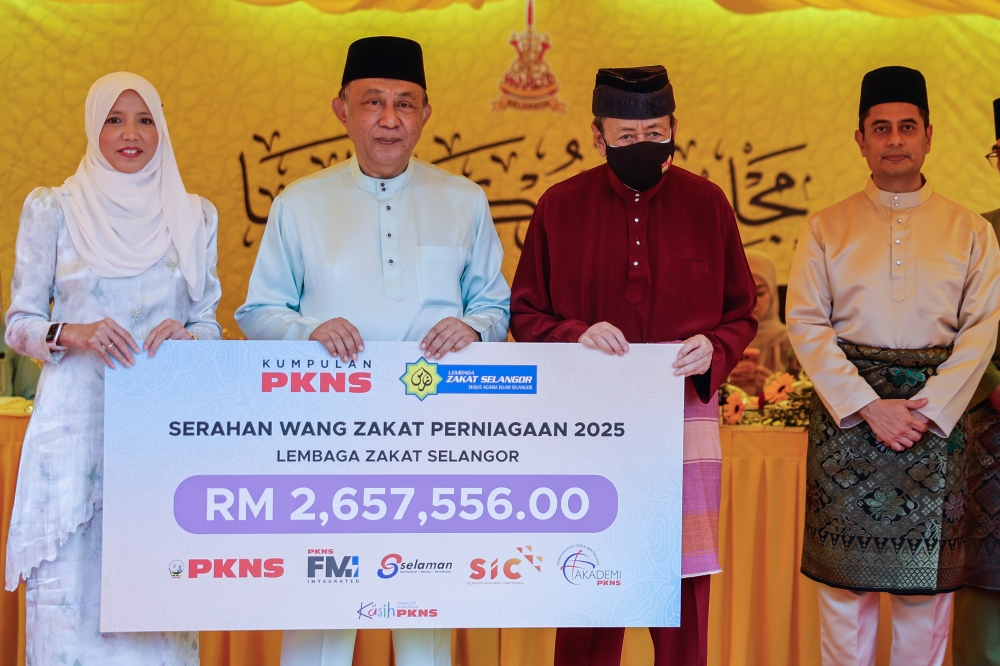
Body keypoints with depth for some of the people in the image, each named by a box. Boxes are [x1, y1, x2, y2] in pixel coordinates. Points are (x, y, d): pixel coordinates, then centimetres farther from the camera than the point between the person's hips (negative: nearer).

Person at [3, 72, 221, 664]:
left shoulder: (195, 216, 11)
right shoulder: (53, 210, 6)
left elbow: (209, 322, 12)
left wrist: (186, 336, -10)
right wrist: (72, 335, -14)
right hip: (77, 423, -1)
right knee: (72, 591, -3)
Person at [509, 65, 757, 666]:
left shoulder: (707, 204, 5)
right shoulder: (561, 206, 3)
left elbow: (741, 315, 10)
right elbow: (524, 315, 6)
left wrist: (714, 348, -11)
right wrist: (575, 335, -14)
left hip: (685, 418, 1)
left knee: (684, 593, 4)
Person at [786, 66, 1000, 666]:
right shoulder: (828, 227, 7)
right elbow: (806, 323, -1)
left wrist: (928, 409, -11)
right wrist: (869, 407, -11)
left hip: (936, 412, 0)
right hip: (847, 408, 0)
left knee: (926, 578, 3)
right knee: (845, 576, 3)